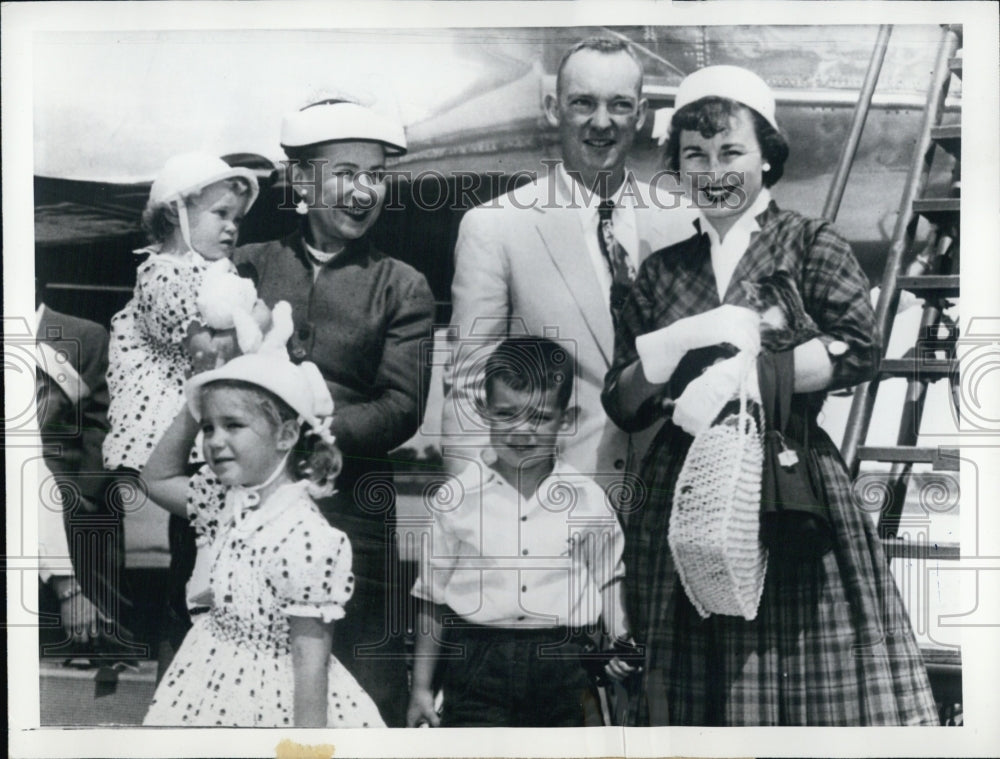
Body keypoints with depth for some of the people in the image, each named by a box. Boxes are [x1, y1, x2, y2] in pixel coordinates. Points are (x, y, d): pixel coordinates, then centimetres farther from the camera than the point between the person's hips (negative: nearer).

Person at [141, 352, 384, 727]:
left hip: (269, 699, -7)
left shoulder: (306, 539, -24)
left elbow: (310, 660, -22)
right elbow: (157, 479, 16)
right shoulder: (225, 503, -1)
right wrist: (195, 408, 3)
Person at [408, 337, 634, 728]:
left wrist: (620, 643, -3)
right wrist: (421, 686, 4)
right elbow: (432, 596, 3)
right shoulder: (461, 497, -3)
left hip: (561, 664, 2)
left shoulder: (586, 498, 0)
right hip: (479, 661, -1)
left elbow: (606, 578, 13)